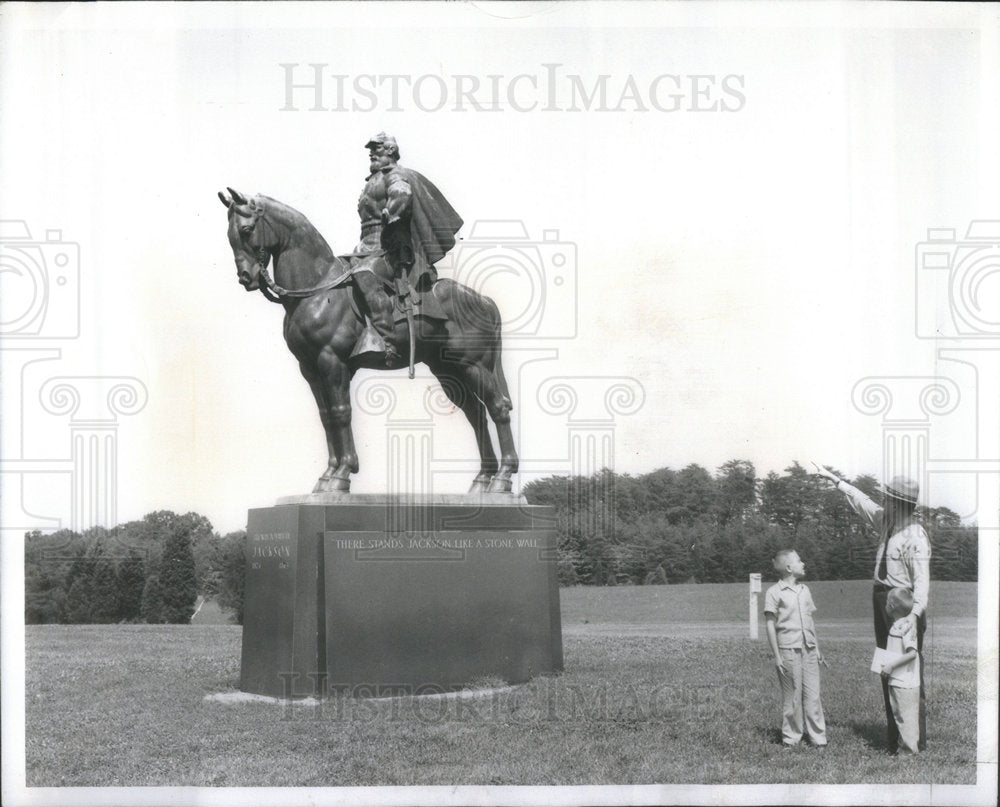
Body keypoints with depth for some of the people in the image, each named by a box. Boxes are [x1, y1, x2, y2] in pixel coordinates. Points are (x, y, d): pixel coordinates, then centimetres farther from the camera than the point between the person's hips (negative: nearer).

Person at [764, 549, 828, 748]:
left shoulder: (804, 590, 15)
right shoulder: (774, 593, -4)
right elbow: (770, 625, -5)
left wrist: (817, 650, 18)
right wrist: (777, 656, -9)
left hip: (809, 650, 5)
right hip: (789, 651, -5)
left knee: (813, 696, 3)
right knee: (792, 697, 1)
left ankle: (818, 738, 7)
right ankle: (791, 738, 11)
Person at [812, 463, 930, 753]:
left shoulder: (915, 537, -19)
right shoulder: (885, 522, 7)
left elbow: (922, 580, -26)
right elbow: (861, 501, 23)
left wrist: (916, 612, -40)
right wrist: (833, 478, 30)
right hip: (882, 599, 9)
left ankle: (916, 741, -2)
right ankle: (894, 738, 18)